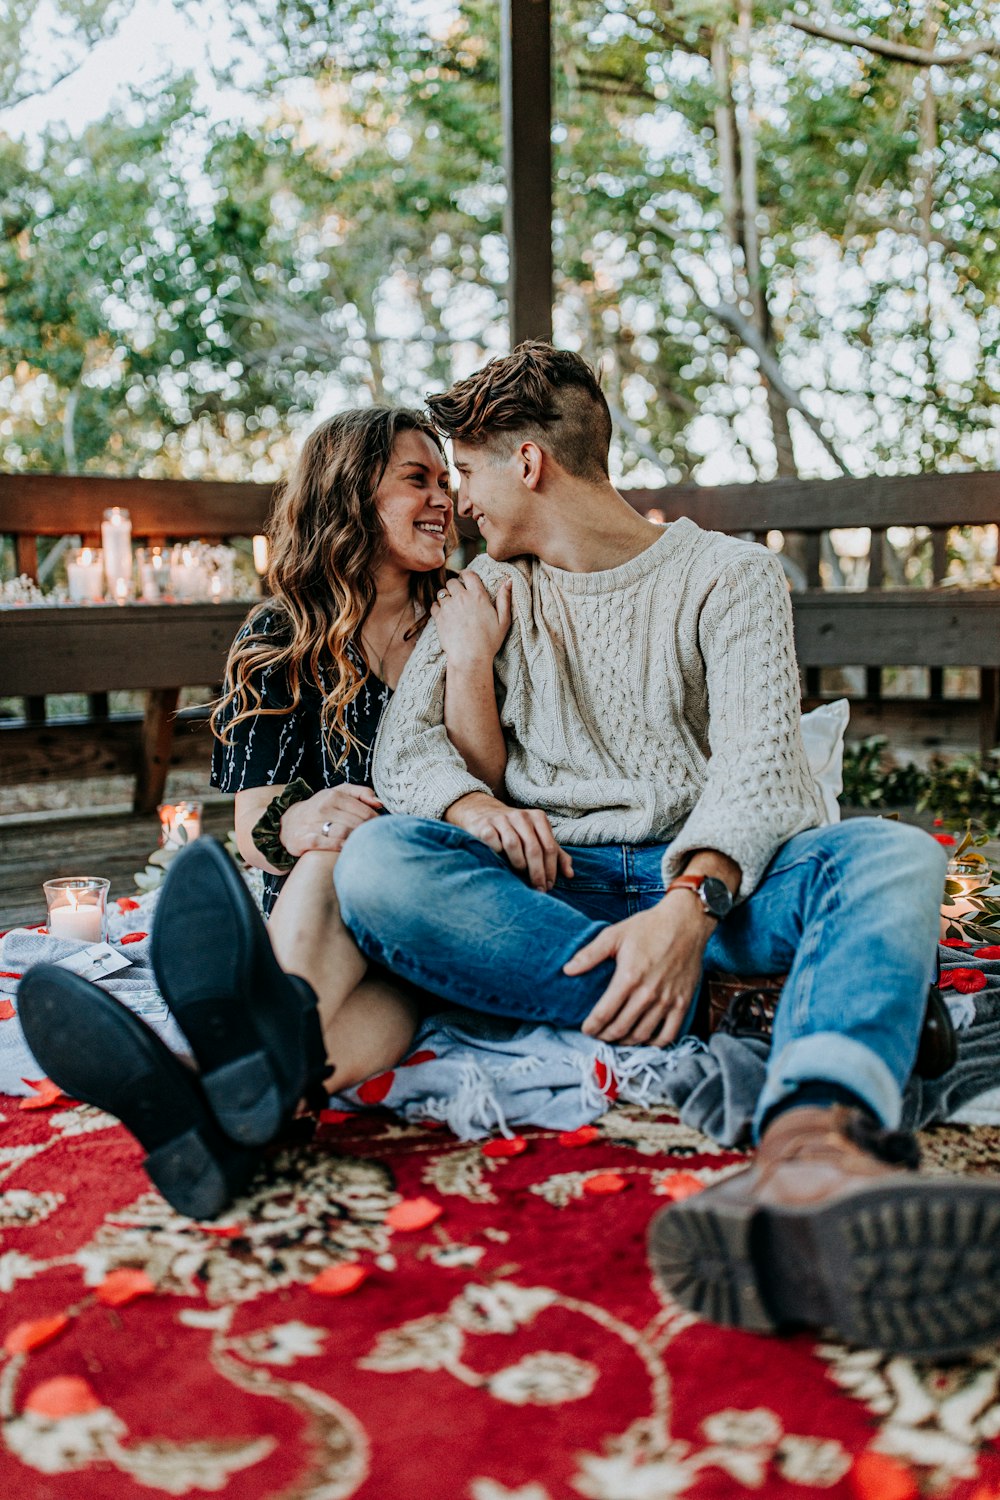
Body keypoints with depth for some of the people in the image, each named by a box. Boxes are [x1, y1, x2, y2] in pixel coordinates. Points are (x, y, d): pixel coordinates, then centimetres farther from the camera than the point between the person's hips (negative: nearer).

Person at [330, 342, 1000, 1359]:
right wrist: (474, 804, -16)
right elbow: (405, 742, 9)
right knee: (377, 860, -28)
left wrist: (691, 904, -29)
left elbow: (756, 762, -8)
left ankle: (811, 1149, -62)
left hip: (713, 879, -1)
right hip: (552, 886, 2)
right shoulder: (490, 592, 19)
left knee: (893, 854, -32)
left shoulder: (729, 575, 7)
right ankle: (683, 1028, -38)